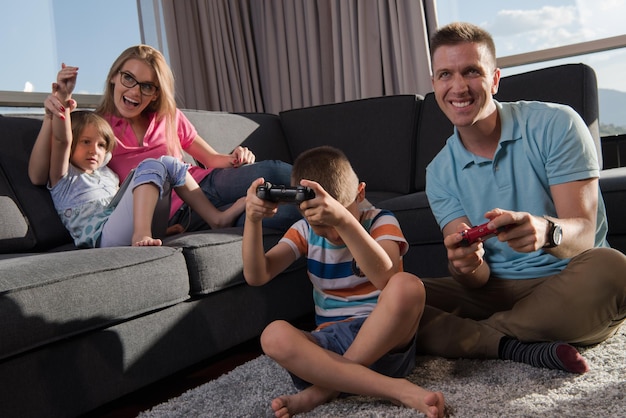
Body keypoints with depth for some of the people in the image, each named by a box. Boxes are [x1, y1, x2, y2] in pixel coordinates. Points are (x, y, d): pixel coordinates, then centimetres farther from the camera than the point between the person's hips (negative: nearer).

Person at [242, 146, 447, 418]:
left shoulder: (380, 221, -4)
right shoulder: (305, 231, 6)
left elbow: (385, 278, -27)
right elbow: (256, 276, -5)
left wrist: (343, 219, -41)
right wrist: (252, 220, -21)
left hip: (383, 339, -2)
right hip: (330, 342, 3)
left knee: (407, 286, -33)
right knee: (274, 336, -28)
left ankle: (327, 386, -23)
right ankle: (397, 389, -33)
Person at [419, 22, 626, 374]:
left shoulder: (555, 125, -8)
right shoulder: (440, 173, 2)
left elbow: (582, 235, -15)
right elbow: (477, 282, -4)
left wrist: (545, 230, -39)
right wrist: (466, 266, -30)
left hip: (570, 287, -2)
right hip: (496, 293, 3)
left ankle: (474, 336, -19)